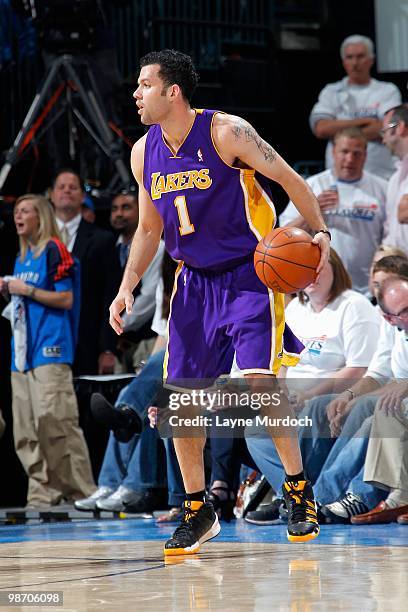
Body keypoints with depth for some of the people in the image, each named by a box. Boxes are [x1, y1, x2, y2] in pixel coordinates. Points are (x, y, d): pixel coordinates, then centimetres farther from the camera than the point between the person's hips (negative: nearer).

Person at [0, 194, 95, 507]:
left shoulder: (54, 251, -6)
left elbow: (66, 299, -10)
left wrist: (26, 289, -11)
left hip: (50, 351, -9)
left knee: (54, 421, -16)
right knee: (26, 432, 4)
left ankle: (81, 491, -11)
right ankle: (43, 492, 7)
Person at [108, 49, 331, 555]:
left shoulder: (226, 133, -16)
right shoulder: (144, 153, 3)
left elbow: (291, 180, -11)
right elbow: (149, 229, 14)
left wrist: (320, 233, -24)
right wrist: (128, 287, 3)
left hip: (250, 273, -6)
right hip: (194, 281, 6)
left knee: (260, 383, -20)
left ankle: (299, 491, -3)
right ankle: (198, 511, 16)